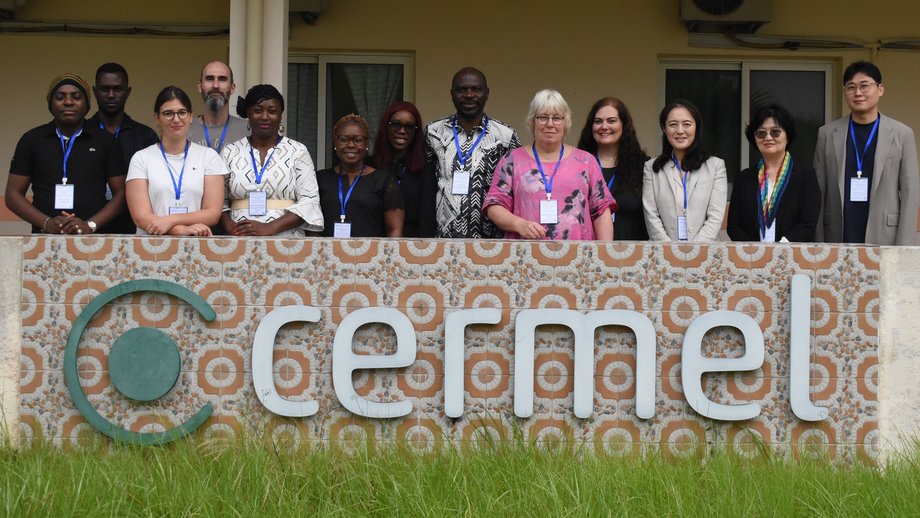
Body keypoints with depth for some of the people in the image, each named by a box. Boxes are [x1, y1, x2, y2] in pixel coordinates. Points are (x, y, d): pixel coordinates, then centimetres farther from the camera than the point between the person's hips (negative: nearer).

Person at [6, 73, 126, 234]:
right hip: (45, 238, 1)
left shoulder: (104, 141, 11)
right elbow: (13, 194, 11)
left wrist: (90, 225, -6)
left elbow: (120, 194, 9)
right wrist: (47, 223, -4)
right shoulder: (31, 140, 13)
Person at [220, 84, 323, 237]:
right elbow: (219, 200, 12)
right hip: (240, 241, 1)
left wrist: (269, 228, -10)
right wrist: (231, 227, -8)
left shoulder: (298, 151, 8)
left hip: (286, 240, -1)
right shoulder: (230, 152, 13)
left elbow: (309, 202, 0)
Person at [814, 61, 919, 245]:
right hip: (838, 241, 1)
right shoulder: (827, 134, 8)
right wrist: (817, 245, 2)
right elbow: (818, 193, 8)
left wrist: (904, 250, -5)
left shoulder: (902, 135, 5)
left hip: (885, 241, -1)